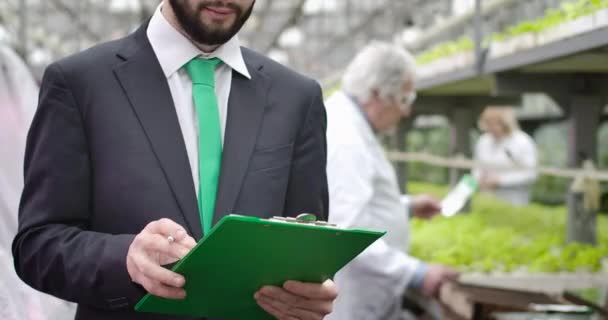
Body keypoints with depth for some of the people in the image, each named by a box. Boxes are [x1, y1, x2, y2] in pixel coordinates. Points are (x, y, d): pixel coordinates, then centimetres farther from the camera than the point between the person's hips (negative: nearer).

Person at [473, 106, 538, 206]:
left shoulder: (523, 143, -6)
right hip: (487, 198, 4)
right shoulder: (483, 142, 9)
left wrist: (500, 180, -14)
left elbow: (529, 174, -8)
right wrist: (479, 178, -3)